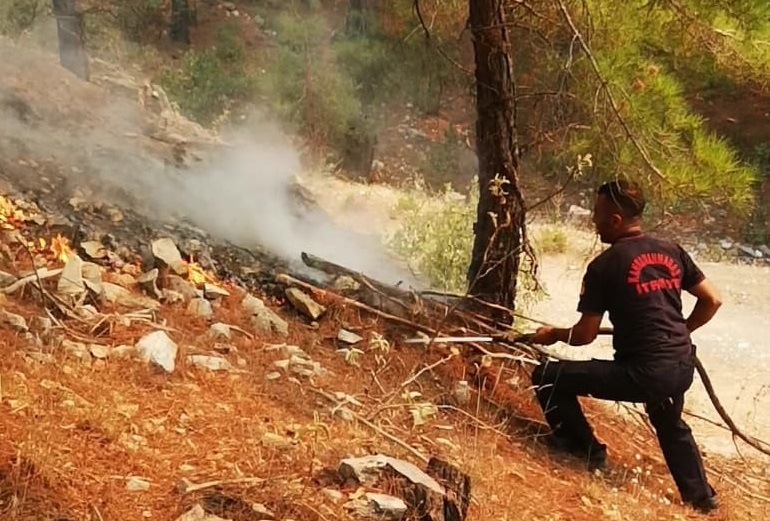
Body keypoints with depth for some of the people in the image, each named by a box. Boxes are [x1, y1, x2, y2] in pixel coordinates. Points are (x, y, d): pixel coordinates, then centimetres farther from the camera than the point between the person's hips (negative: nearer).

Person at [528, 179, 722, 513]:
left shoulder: (604, 266, -10)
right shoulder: (672, 252, 6)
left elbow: (585, 334, -8)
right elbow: (712, 301, 11)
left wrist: (554, 335, 12)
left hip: (642, 372, -7)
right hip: (682, 368, 7)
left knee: (547, 378, 3)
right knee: (671, 426, 38)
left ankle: (587, 450, 18)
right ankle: (701, 496, 47)